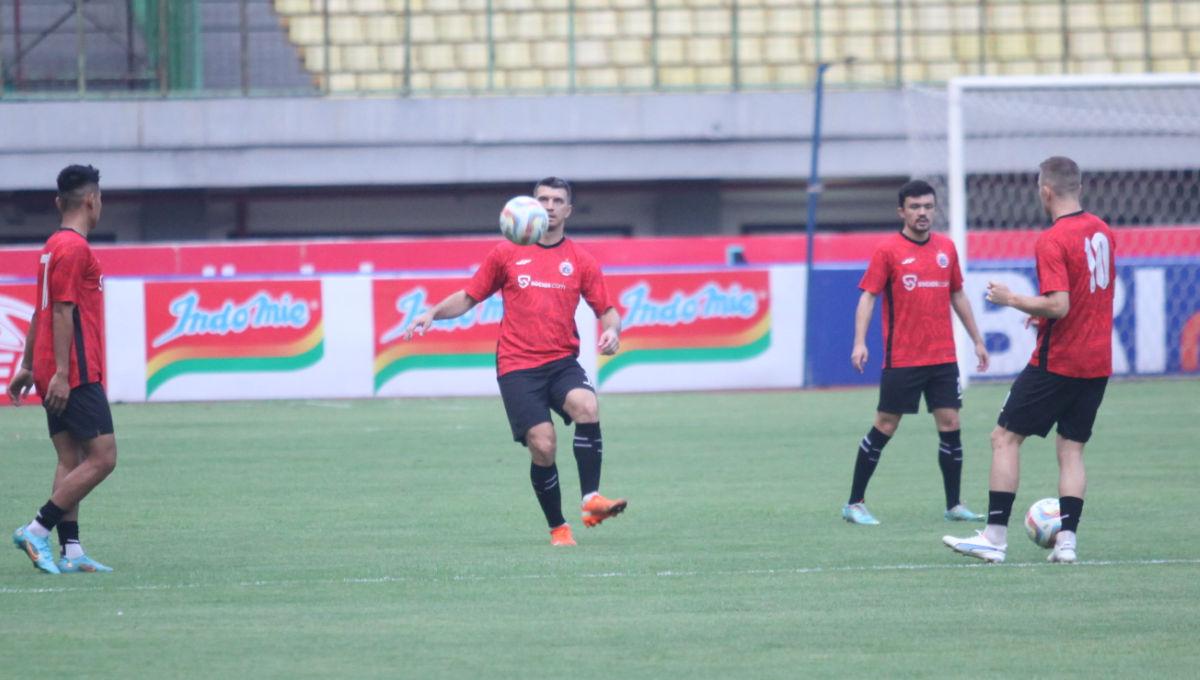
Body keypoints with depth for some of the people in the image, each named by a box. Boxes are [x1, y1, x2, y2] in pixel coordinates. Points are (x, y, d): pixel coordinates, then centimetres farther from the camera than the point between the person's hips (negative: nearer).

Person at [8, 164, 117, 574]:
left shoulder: (53, 247, 17)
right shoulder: (75, 248, -13)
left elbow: (42, 312, 21)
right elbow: (62, 312, -17)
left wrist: (28, 366, 24)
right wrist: (61, 373, -20)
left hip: (59, 377, 10)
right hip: (76, 377, -10)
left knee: (71, 460, 7)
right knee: (102, 457, -10)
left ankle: (71, 551, 2)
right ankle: (38, 531, -12)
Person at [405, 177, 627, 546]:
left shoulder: (580, 261, 9)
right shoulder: (507, 254, 7)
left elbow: (607, 311, 10)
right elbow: (469, 297, 13)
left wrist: (612, 330, -13)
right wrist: (432, 313, -3)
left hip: (562, 360, 1)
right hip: (517, 366, -1)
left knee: (586, 406, -31)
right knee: (542, 445, -14)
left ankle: (591, 500, -28)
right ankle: (558, 528, 4)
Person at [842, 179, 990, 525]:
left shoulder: (946, 247, 10)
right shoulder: (888, 250, -5)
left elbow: (957, 296, 19)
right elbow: (868, 296, -8)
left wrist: (977, 340, 19)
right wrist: (860, 342, -19)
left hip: (943, 357, 4)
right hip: (901, 360, -4)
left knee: (950, 425, 1)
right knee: (885, 427, -1)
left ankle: (954, 505, 9)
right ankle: (855, 503, 8)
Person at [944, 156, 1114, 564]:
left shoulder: (1052, 241, -17)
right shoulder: (1102, 232, 7)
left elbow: (1058, 305, -24)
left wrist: (1011, 299, -11)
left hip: (1057, 362, -7)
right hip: (1097, 363, 7)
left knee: (1005, 438, 2)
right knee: (1072, 450, 10)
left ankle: (995, 538, -1)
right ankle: (1066, 541, 1)